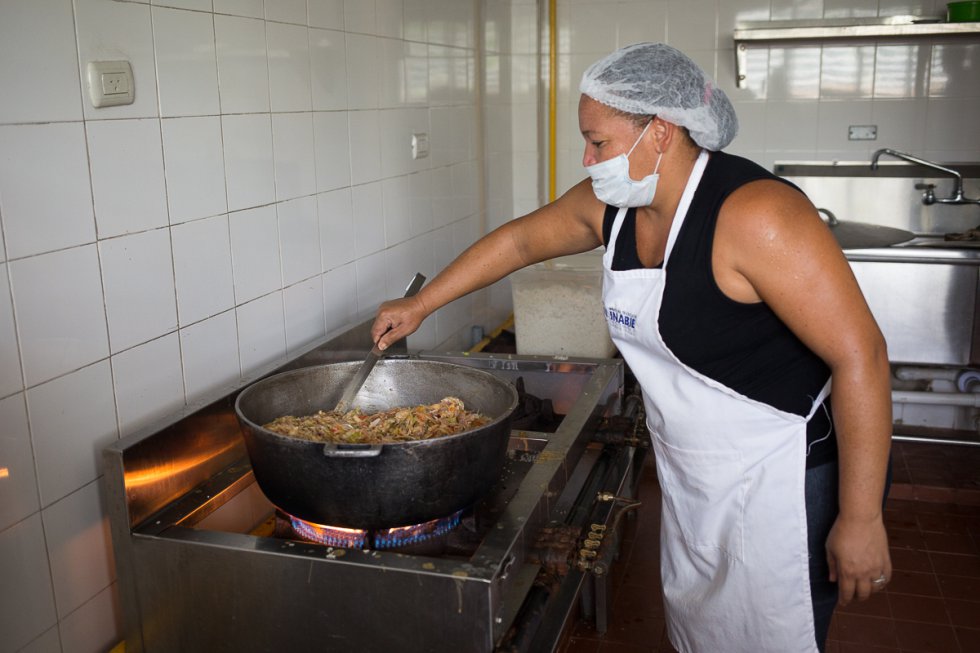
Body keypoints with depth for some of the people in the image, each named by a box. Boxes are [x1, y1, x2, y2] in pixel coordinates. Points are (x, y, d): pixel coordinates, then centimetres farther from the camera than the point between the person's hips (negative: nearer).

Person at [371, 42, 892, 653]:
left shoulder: (753, 214, -27)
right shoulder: (609, 204, -3)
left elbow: (860, 354, -26)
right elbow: (520, 240, 13)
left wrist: (860, 520, -23)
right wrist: (419, 305, 16)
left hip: (783, 482, -7)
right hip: (690, 478, 8)